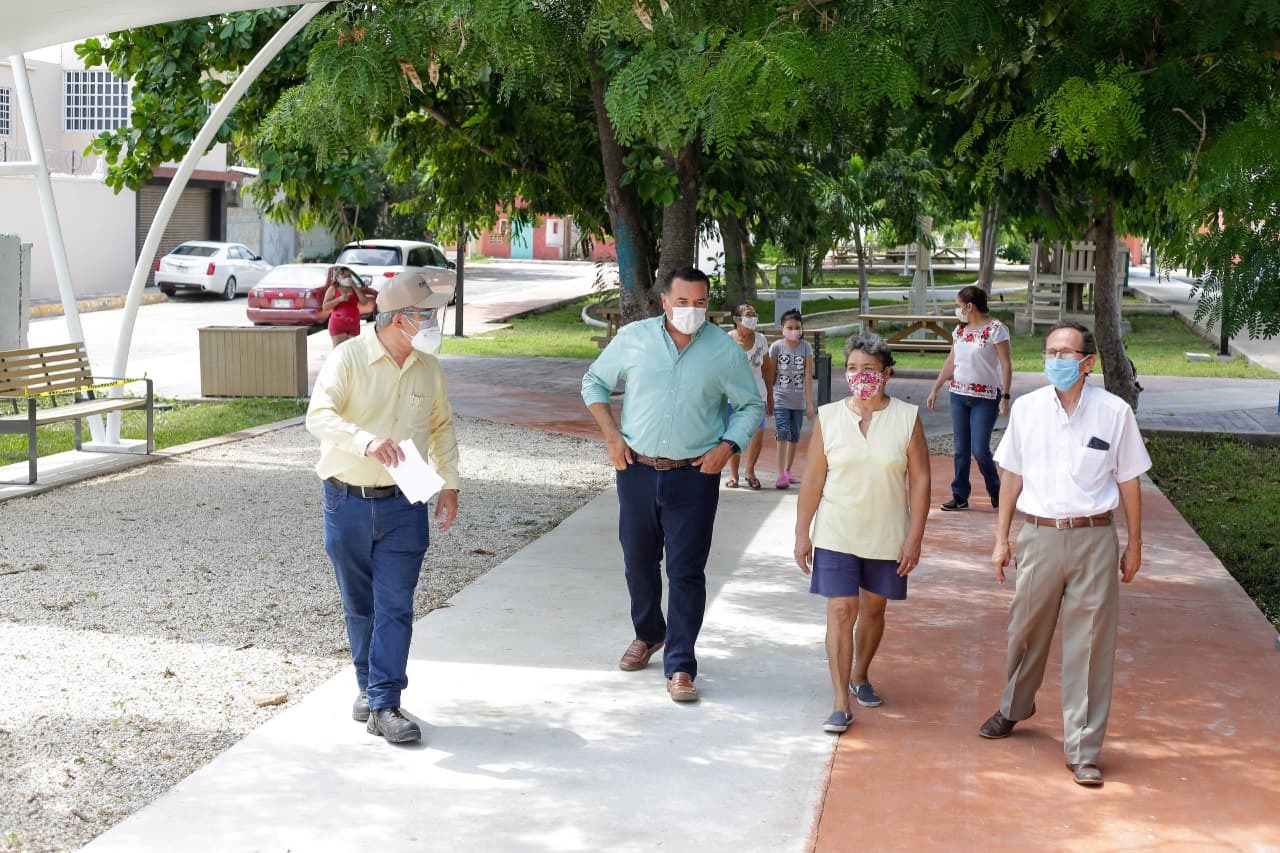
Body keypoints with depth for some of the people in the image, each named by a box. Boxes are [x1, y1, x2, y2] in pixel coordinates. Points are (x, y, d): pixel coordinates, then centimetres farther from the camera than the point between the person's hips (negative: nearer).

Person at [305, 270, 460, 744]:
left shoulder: (428, 368, 4)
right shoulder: (349, 359, -10)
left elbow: (441, 427, 17)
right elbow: (318, 416, -22)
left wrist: (449, 484, 11)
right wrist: (366, 441, -38)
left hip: (403, 506, 2)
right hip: (348, 503, -2)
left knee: (395, 606, -5)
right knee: (359, 606, 12)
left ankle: (384, 705, -3)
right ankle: (369, 685, 31)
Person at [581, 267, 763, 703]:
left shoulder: (725, 351, -4)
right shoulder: (633, 338, -1)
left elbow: (751, 406, 6)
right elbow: (594, 381, 11)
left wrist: (727, 445, -9)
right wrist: (611, 434, 0)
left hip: (694, 476, -2)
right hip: (637, 470, 2)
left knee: (686, 571, -3)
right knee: (638, 561, 15)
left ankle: (680, 666, 2)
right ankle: (648, 634, 39)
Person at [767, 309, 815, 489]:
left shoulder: (806, 347, 0)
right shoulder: (776, 347, -4)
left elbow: (807, 376, -3)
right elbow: (770, 376, 2)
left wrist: (809, 402, -6)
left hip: (798, 400, 3)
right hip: (780, 399, -3)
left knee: (795, 437, 12)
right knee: (783, 435, -14)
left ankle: (788, 471, 27)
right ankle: (781, 475, -18)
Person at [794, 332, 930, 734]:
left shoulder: (907, 418, -4)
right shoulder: (828, 417, -2)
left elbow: (920, 480, -3)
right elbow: (813, 479, 1)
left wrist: (915, 538, -6)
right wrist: (802, 533, 0)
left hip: (886, 537, 1)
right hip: (836, 535, -1)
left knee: (873, 609, 15)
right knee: (841, 612, -7)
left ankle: (860, 676, 39)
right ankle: (841, 703, -4)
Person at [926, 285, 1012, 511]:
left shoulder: (996, 329, -10)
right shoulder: (960, 330, 10)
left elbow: (1006, 365, -12)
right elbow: (951, 362, 17)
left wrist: (1005, 397, -17)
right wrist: (935, 390, 16)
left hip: (985, 397, -6)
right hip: (959, 395, 6)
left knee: (979, 449, -8)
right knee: (961, 449, 7)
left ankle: (996, 492, 15)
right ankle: (960, 496, 13)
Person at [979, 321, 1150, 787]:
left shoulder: (1114, 412, -5)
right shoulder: (1027, 408, 0)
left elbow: (1128, 482, 3)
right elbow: (1012, 475, 9)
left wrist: (1134, 544, 6)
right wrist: (1001, 538, 9)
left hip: (1093, 539, -2)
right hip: (1039, 535, 2)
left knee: (1089, 644, 0)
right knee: (1026, 631, 17)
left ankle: (1083, 750, 9)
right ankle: (1014, 707, 44)